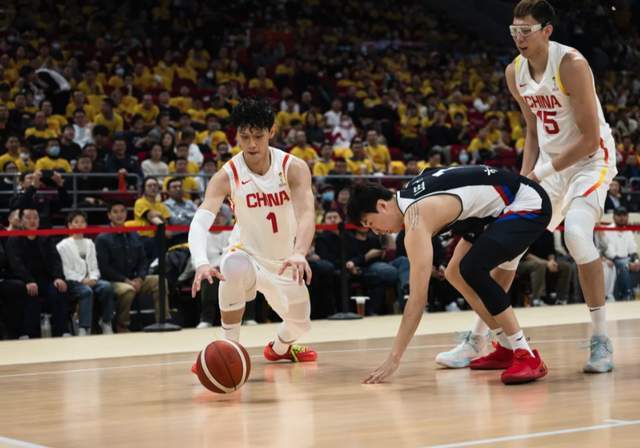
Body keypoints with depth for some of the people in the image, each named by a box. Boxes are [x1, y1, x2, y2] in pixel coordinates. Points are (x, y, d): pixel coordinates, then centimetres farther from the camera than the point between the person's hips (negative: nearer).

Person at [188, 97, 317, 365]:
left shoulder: (294, 168, -21)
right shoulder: (227, 176, -23)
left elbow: (306, 214, -35)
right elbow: (200, 221, -33)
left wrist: (299, 254, -55)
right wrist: (201, 263, -54)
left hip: (284, 262, 3)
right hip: (246, 253, -2)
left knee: (300, 325, 14)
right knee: (233, 269, -38)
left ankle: (279, 348, 54)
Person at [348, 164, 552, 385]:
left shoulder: (416, 219, -24)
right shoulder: (408, 193, 3)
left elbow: (417, 298, -26)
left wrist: (393, 359, -24)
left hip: (530, 205, -11)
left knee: (473, 270, -26)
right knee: (455, 273, 12)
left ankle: (528, 357, -19)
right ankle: (508, 349, 18)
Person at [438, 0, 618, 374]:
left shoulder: (571, 65, -23)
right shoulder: (515, 72, -1)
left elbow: (590, 139, -23)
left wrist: (544, 172, -20)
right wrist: (526, 175, -1)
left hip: (591, 159, -7)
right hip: (549, 162, 7)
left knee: (577, 233, -29)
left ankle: (602, 339, -17)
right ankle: (479, 338, 12)